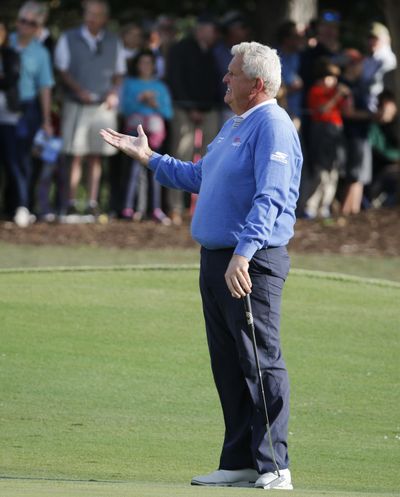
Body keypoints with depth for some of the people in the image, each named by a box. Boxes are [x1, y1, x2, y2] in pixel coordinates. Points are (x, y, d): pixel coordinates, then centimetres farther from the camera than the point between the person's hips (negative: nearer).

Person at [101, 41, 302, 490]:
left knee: (262, 364, -9)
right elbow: (198, 178, 32)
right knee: (228, 367, 11)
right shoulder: (233, 125, 19)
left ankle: (273, 466, -8)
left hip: (251, 264, -10)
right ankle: (239, 462, 15)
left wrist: (243, 254, -34)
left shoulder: (272, 126, -13)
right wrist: (146, 157, 31)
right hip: (215, 259, 10)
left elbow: (269, 198, -24)